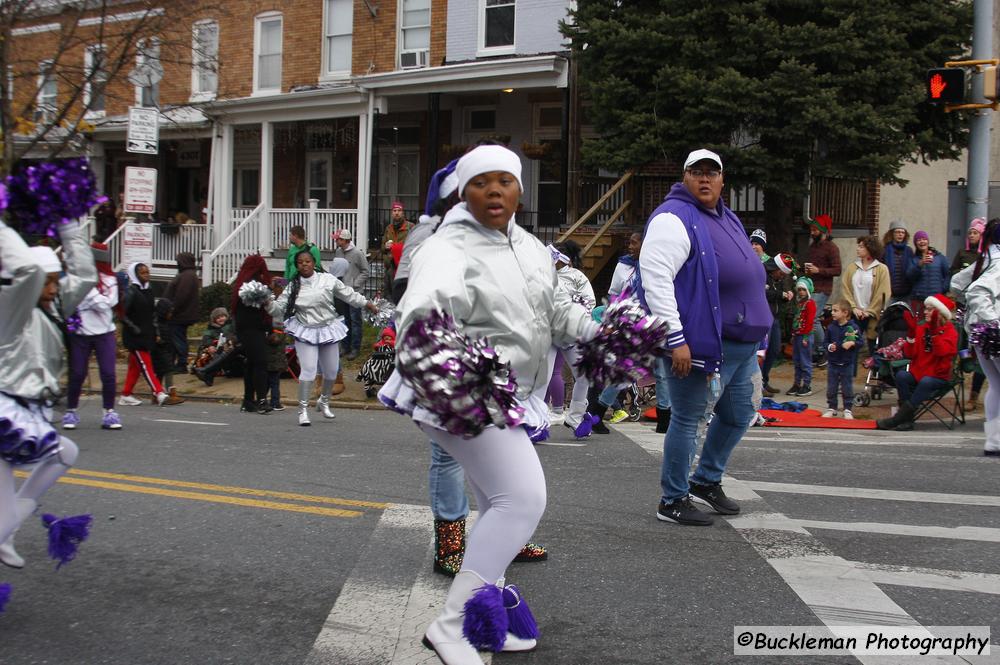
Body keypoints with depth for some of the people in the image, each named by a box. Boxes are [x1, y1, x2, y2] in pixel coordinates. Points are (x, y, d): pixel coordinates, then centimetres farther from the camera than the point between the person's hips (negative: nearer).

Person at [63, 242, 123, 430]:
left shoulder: (110, 280, 1)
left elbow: (105, 304, -12)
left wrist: (88, 286, -13)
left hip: (104, 332, 1)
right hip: (79, 333, -1)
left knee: (108, 374, -5)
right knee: (77, 374, 3)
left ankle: (109, 412, 6)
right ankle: (71, 411, 18)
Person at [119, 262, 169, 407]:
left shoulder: (148, 292, 11)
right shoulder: (131, 292, -11)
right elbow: (122, 314, -15)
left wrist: (154, 332, 10)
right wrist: (133, 328, -19)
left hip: (146, 334, 8)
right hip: (135, 336, -8)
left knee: (135, 366, 11)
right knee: (145, 364, -9)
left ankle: (126, 396, 18)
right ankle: (159, 393, -14)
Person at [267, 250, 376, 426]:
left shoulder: (328, 279, -6)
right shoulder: (293, 287, -4)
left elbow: (348, 294, 6)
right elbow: (279, 307, -2)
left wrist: (367, 303, 10)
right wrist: (269, 303, -22)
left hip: (328, 329, 2)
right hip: (305, 332, -2)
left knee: (331, 370, 13)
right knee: (308, 370, -15)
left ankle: (324, 401, 40)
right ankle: (303, 410, -5)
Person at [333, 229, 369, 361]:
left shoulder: (357, 253, -11)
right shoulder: (338, 252, 7)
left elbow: (365, 272, -6)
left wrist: (354, 285, -12)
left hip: (355, 292, -6)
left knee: (355, 320, -2)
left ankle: (355, 348, 3)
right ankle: (346, 346, 22)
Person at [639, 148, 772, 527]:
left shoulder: (727, 219, 18)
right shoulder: (675, 219, -12)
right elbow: (655, 278, -22)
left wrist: (757, 335, 26)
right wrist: (675, 339, -26)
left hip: (742, 345, 10)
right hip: (702, 343, -9)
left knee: (738, 416, 19)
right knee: (687, 420, -1)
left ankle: (707, 481, 37)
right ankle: (673, 501, 12)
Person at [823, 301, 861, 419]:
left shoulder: (853, 327, -9)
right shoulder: (831, 327, 0)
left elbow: (860, 341, -5)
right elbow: (825, 341, 7)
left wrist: (852, 343, -23)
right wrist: (829, 346, -13)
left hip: (847, 364, -3)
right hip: (832, 363, 3)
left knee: (847, 388, 5)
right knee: (831, 388, 9)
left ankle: (847, 410, 15)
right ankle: (831, 408, 20)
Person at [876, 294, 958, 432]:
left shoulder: (950, 332, -1)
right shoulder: (921, 329, 10)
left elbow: (942, 351, -21)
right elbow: (909, 354, 3)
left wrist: (935, 331, -25)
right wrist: (911, 335, -10)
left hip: (938, 377, -4)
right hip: (918, 373, 4)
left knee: (926, 382, -36)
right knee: (901, 375, -26)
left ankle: (900, 417, -30)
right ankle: (907, 419, -23)